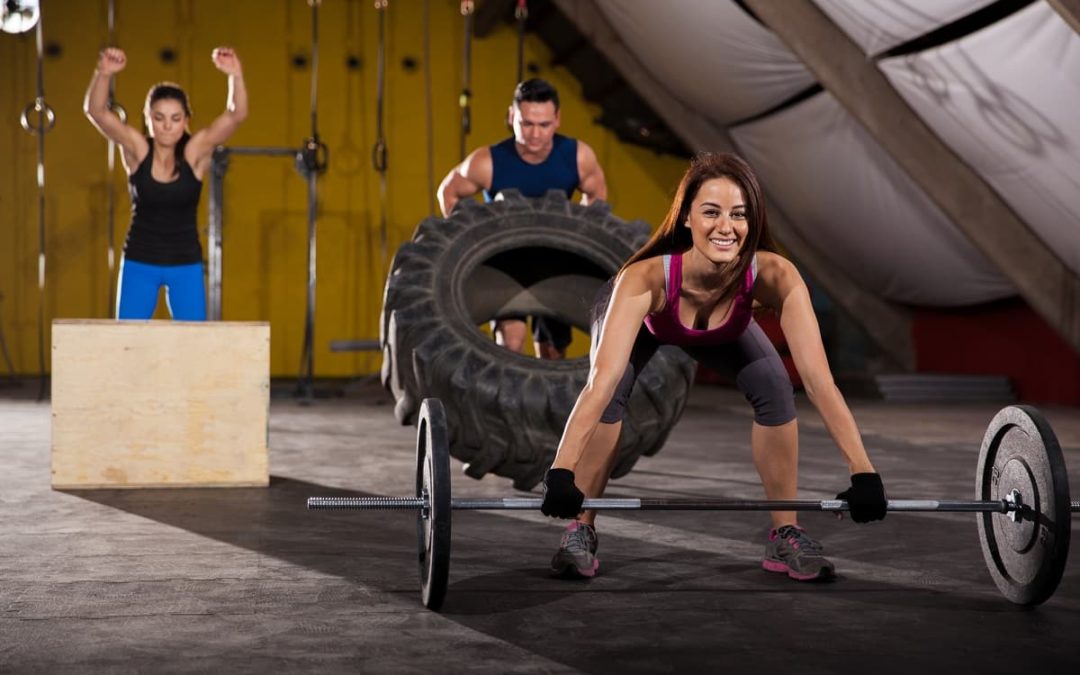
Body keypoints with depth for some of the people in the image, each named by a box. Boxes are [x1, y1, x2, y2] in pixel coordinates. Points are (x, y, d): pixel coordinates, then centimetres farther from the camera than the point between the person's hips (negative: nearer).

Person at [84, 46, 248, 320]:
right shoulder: (137, 149, -7)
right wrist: (104, 73, -37)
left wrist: (236, 76, -36)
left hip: (186, 264, 0)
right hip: (139, 263, 0)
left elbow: (236, 114, -19)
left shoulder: (195, 152, -8)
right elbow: (95, 110, -19)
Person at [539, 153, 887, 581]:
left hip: (724, 332, 2)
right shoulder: (646, 278, -46)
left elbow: (818, 380, -41)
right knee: (612, 391, -27)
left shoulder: (775, 276, -40)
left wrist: (863, 472, -46)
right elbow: (603, 381, -54)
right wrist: (561, 473, -63)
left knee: (775, 389, -18)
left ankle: (786, 535, -1)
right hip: (644, 319, -2)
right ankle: (580, 531, -11)